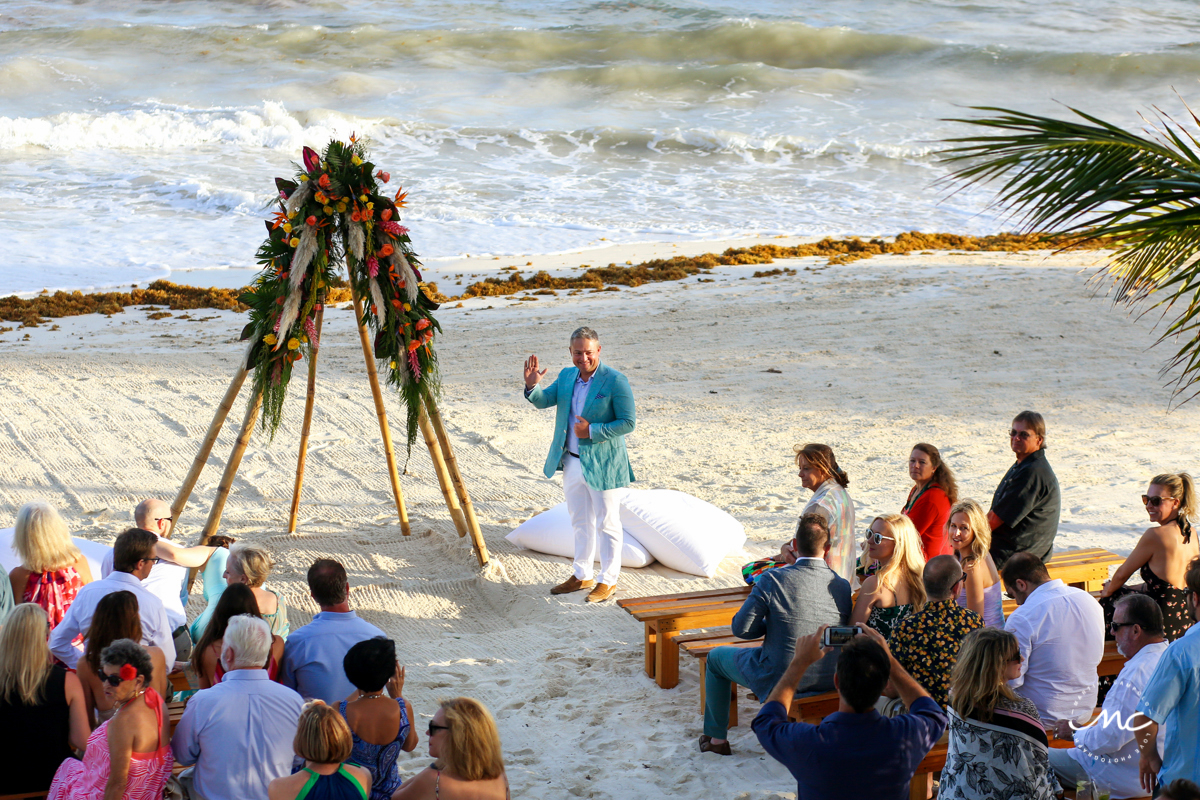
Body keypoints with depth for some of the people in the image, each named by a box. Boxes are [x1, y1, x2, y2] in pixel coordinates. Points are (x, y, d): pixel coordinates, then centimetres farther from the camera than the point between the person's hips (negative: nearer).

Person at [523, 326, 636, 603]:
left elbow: (628, 423, -16)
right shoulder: (567, 376, 6)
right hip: (572, 463, 7)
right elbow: (543, 401, 3)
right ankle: (581, 576, 32)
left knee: (606, 524, 5)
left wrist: (592, 431, -22)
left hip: (603, 466, -7)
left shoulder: (615, 381, -15)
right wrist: (532, 385, -18)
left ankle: (608, 580, 17)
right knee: (580, 522, 18)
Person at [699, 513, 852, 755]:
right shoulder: (843, 586, -7)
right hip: (827, 682, 4)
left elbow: (741, 628, -15)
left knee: (716, 657, 24)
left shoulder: (773, 580, -20)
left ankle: (716, 737, 33)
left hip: (779, 681, -4)